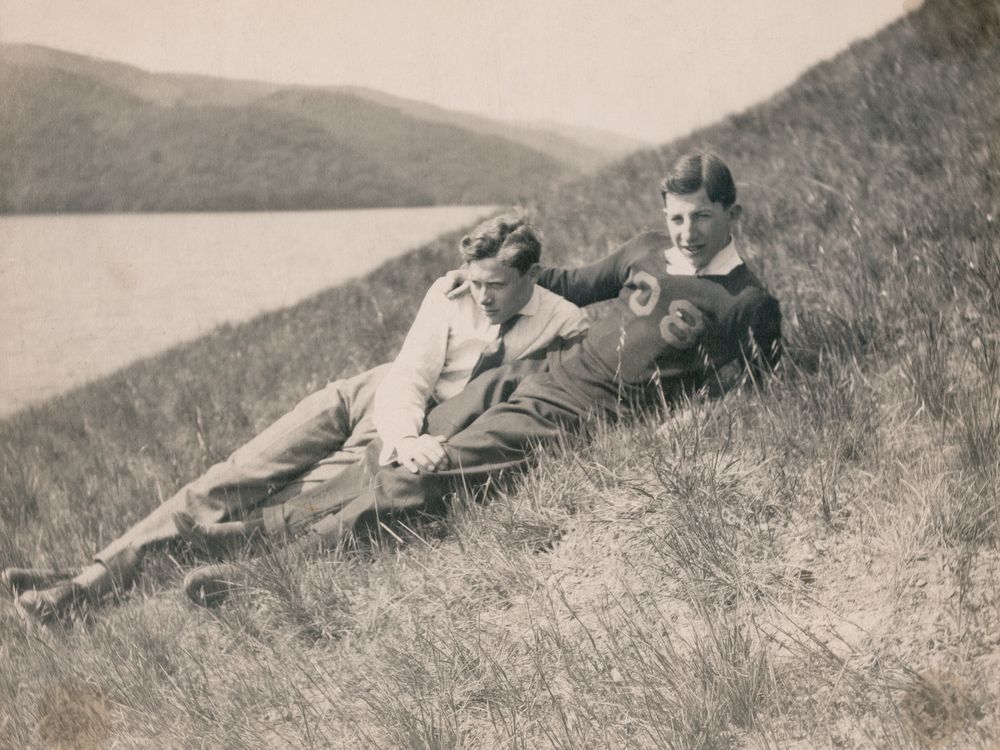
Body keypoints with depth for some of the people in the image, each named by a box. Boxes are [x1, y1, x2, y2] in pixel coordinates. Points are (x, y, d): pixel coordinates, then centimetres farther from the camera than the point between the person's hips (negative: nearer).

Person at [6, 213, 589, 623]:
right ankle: (94, 577, -16)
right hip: (374, 396, 3)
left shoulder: (565, 324, -9)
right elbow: (407, 380, -14)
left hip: (432, 438, -2)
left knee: (290, 510, -21)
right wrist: (405, 439, -36)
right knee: (239, 477, -14)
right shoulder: (451, 295, -6)